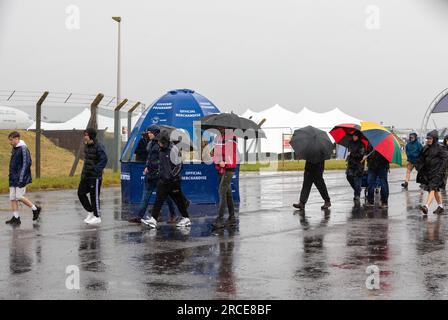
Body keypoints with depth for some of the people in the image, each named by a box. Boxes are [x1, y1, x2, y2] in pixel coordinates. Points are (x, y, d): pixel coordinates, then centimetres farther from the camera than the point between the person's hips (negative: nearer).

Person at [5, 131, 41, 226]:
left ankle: (35, 208, 8)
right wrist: (11, 175, 19)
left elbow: (26, 163, -17)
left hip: (21, 178, -9)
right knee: (12, 197, 4)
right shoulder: (14, 149, 14)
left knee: (19, 196, -10)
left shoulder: (23, 149, -13)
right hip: (13, 178, 9)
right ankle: (16, 218, 8)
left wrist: (21, 178, -20)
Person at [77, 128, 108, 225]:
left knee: (94, 196, -1)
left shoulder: (98, 147, -16)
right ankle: (90, 212, 25)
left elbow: (104, 160, -21)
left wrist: (96, 170, -24)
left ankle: (97, 217, 12)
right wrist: (84, 171, 15)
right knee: (81, 193, 10)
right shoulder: (86, 145, 10)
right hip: (85, 175, 9)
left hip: (95, 176, -9)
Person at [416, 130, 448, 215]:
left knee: (432, 189, -17)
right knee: (436, 190, 15)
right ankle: (440, 207, 25)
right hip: (427, 172, 7)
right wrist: (418, 166, 4)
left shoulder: (440, 148, -8)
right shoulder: (425, 148, 12)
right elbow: (421, 159, 18)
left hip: (436, 173, -7)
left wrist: (441, 171, -16)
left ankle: (426, 206, -30)